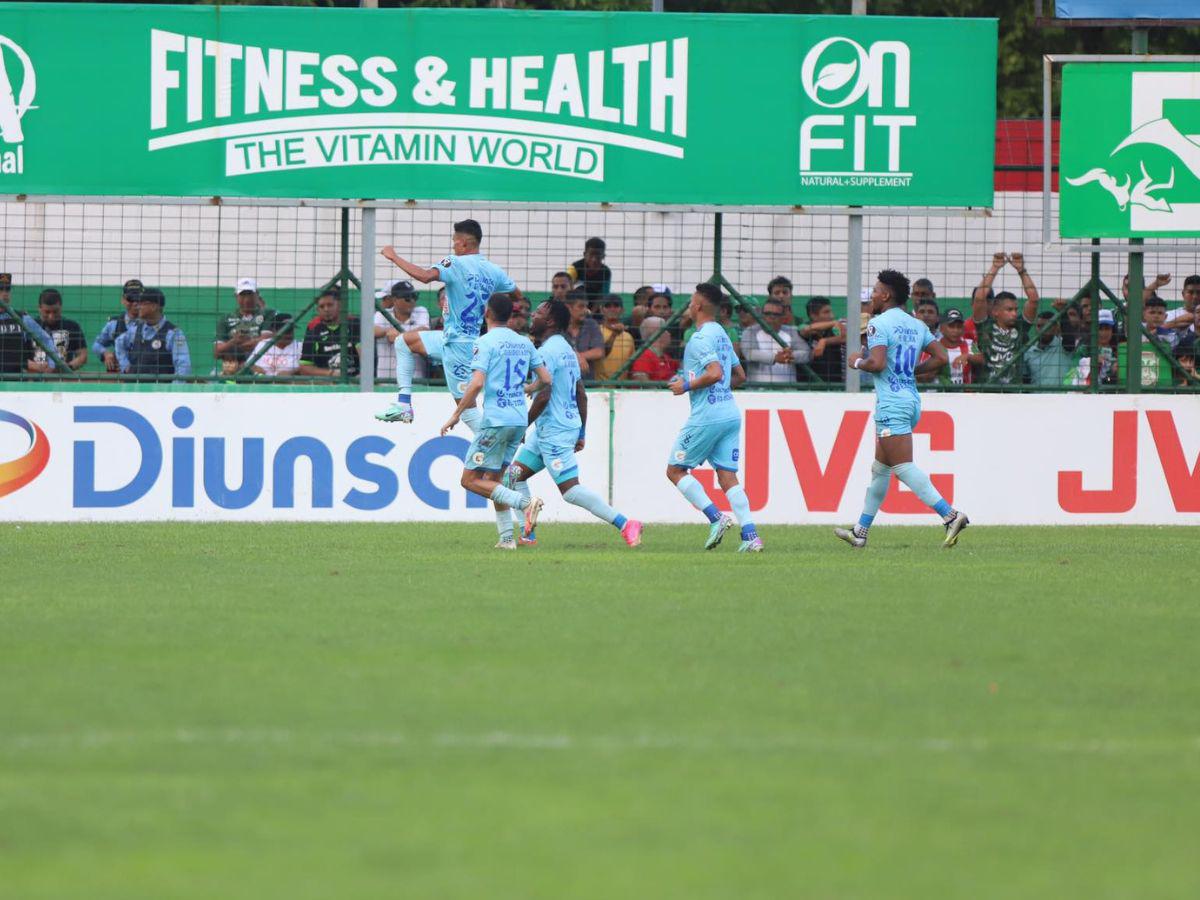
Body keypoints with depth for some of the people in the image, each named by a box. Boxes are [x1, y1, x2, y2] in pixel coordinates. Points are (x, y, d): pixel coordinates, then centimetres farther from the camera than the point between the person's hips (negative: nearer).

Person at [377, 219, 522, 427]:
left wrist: (394, 258, -21)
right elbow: (517, 295, 16)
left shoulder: (456, 264, -16)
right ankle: (404, 404, 15)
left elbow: (426, 276, -32)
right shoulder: (494, 271, 5)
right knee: (404, 343, 20)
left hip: (457, 343, -9)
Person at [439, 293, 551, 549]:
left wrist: (456, 415, -11)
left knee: (470, 480, -3)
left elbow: (477, 383, -18)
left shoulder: (485, 342, -8)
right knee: (492, 479, 16)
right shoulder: (525, 343, 12)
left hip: (495, 420, -7)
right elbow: (545, 379, 13)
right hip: (520, 420, 7)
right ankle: (507, 538, 6)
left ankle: (525, 502, -20)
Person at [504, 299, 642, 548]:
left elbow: (544, 396, -22)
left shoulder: (547, 352, -15)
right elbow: (581, 395, 17)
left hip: (554, 431, -10)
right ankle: (527, 534, 9)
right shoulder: (567, 350, 15)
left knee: (570, 489, -12)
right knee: (515, 474, 11)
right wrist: (581, 433, 21)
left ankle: (624, 524, -14)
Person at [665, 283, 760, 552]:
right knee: (727, 477, 4)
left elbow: (714, 373, -24)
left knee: (675, 470, 4)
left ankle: (716, 518, -7)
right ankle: (751, 535, -9)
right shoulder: (722, 335, 16)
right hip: (731, 415, 8)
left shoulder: (700, 338, -12)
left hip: (706, 417, -8)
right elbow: (739, 376, 23)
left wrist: (687, 386, -12)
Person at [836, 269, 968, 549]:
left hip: (891, 404, -9)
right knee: (880, 468, 16)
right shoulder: (917, 325, 13)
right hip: (912, 400, 9)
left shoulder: (879, 324, -10)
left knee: (903, 468, -12)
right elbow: (941, 358, 10)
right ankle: (860, 532, 23)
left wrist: (858, 362, 0)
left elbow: (877, 363, -21)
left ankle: (950, 515, -25)